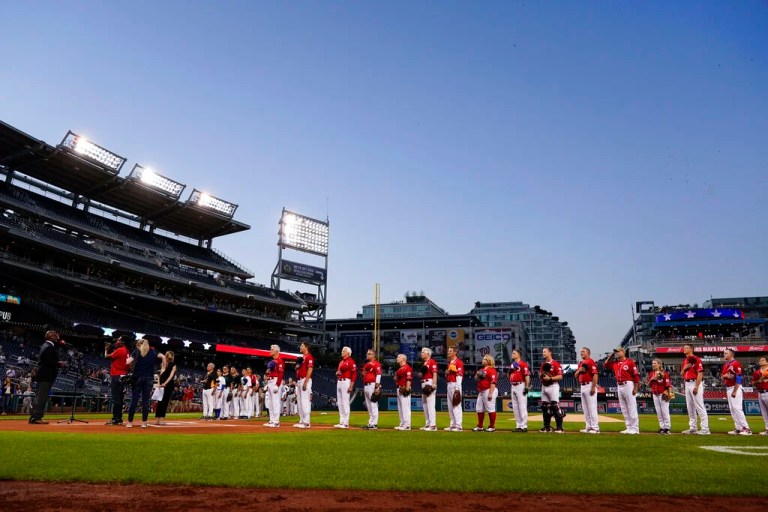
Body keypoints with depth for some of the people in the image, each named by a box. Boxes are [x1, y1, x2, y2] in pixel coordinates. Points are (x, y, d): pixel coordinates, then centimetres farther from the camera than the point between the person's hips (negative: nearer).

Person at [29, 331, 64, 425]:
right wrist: (59, 364, -8)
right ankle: (36, 417, -8)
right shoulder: (49, 347, -16)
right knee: (42, 397, -9)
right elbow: (49, 362, -23)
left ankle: (34, 417, 17)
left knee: (40, 397, 13)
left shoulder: (46, 345, 16)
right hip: (46, 376, -11)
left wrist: (58, 342, 18)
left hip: (43, 375, 11)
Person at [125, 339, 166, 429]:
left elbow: (128, 362, -10)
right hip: (149, 379, 1)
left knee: (134, 400, 2)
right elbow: (163, 357, -2)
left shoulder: (137, 351, 2)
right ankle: (144, 423, 4)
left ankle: (130, 422, 5)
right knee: (145, 401, 3)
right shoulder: (153, 351, 8)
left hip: (138, 378, -1)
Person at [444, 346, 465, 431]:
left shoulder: (459, 362, -10)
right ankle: (452, 425, 18)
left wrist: (457, 388, -22)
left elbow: (459, 375, -17)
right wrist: (446, 372, 4)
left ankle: (458, 426, -6)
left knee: (456, 405, -9)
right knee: (450, 405, 12)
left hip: (455, 384, -10)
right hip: (449, 384, 10)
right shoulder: (449, 362, 18)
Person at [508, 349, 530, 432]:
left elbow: (527, 376, -15)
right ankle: (518, 426, 17)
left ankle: (524, 426, -2)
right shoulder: (512, 365, 17)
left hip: (521, 386, -9)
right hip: (513, 387, 9)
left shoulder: (523, 364, -9)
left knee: (522, 406, -7)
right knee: (515, 407, 11)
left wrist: (527, 387, -18)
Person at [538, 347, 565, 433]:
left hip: (553, 386, -8)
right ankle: (547, 427, 17)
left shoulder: (555, 364, -8)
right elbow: (540, 376, 21)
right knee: (544, 407, 8)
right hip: (544, 387, 8)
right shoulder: (543, 364, 15)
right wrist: (541, 375, -1)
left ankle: (559, 427, -5)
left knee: (555, 406, -10)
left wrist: (550, 378, -19)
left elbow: (560, 377, -13)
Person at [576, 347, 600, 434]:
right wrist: (579, 370, -2)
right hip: (582, 387, 9)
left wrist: (593, 387, -23)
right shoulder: (580, 363, 18)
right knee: (585, 408, 11)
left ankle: (595, 428, -5)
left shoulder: (591, 362, -10)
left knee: (592, 407, -8)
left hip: (589, 386, -9)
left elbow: (595, 375, -18)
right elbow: (576, 376, 19)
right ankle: (588, 427, 17)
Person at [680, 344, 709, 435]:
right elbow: (682, 374, 19)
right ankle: (692, 428, 18)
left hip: (695, 384, -9)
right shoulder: (684, 361, 16)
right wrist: (684, 368, -2)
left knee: (699, 406, -9)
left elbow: (700, 373, -15)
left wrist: (696, 387, -20)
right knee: (690, 407, 11)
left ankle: (705, 428, -6)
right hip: (687, 384, 9)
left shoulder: (696, 359, -9)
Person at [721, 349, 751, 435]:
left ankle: (746, 428, -9)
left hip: (735, 388, -9)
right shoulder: (725, 365, 15)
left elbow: (739, 378, -17)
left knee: (737, 408, -13)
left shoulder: (736, 364, -12)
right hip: (728, 389, 9)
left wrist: (735, 391, -20)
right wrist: (725, 375, -7)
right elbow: (721, 376, 18)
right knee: (732, 409, 9)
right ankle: (738, 428, 13)